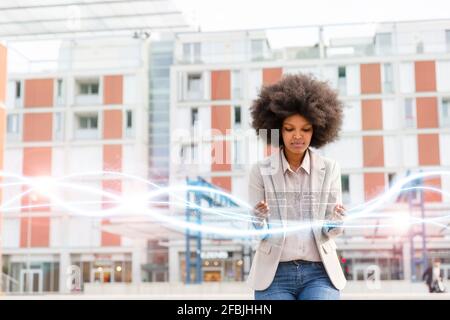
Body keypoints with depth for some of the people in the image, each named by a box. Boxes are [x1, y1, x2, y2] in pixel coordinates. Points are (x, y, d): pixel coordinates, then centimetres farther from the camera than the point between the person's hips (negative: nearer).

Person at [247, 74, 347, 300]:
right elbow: (258, 232, -2)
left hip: (319, 273, 1)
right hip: (275, 274, 0)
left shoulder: (329, 169, 3)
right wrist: (260, 220, -24)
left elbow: (330, 231, 2)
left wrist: (336, 222, -21)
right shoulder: (261, 171, 0)